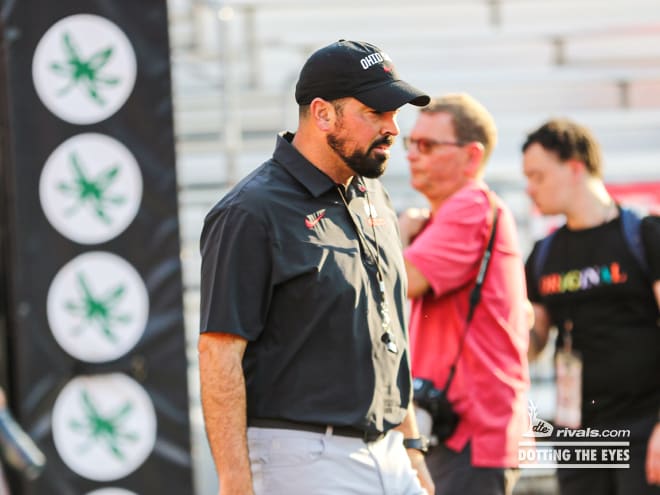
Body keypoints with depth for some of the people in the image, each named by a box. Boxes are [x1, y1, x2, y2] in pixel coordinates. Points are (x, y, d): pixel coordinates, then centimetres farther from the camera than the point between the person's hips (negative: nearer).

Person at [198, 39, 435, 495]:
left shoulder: (373, 200, 14)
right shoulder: (252, 214, -12)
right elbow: (219, 352, -16)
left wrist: (411, 447, 19)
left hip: (387, 456, 8)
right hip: (305, 458, -8)